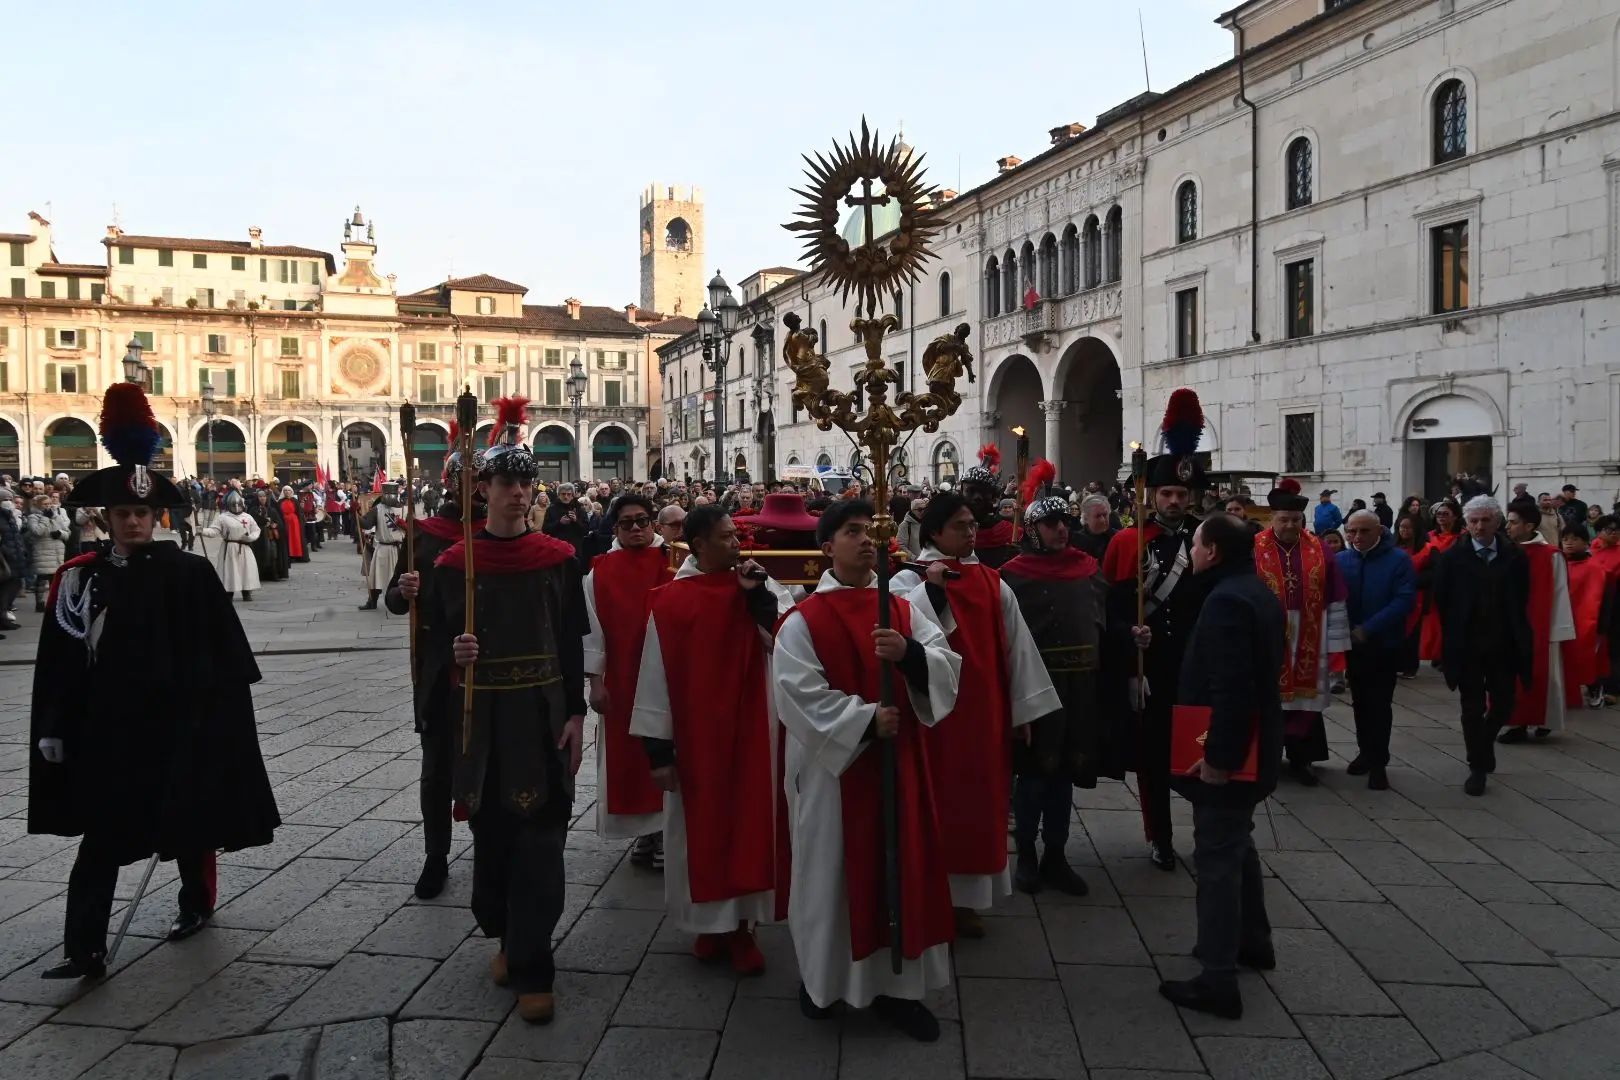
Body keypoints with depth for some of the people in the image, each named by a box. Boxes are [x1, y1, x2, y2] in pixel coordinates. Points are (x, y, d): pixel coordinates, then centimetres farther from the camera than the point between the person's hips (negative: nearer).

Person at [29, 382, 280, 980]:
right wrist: (53, 727, 1)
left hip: (177, 721, -2)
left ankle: (197, 902, 36)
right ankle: (85, 950, 5)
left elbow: (223, 650, -6)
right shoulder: (80, 577, 0)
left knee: (190, 818, 13)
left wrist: (214, 714, -7)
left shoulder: (188, 572, -8)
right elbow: (58, 660, 3)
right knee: (101, 837, 2)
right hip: (107, 726, 2)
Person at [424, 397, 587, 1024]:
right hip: (481, 717, 1)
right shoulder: (453, 563, 0)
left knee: (538, 838, -1)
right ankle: (505, 936, 34)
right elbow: (437, 635, 6)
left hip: (542, 714, -1)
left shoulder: (558, 559, -1)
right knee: (491, 831, 11)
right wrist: (454, 653, -17)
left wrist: (575, 714, -4)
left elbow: (572, 643, 0)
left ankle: (531, 970, 7)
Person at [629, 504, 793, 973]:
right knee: (701, 827, 9)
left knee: (747, 822, 7)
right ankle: (710, 923, 25)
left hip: (749, 731, 2)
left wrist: (758, 596, -18)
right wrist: (658, 748, -9)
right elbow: (656, 676, -6)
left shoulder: (757, 587, 0)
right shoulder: (669, 601, -6)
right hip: (694, 736, -1)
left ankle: (743, 926, 20)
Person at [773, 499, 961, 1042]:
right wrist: (866, 719, -21)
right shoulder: (803, 622, -8)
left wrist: (910, 654, -25)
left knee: (900, 868, 8)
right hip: (831, 765, -3)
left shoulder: (905, 610, 5)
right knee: (832, 871, 8)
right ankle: (823, 975, 29)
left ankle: (895, 983, 22)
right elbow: (801, 696, -16)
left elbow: (948, 668, -5)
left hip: (897, 762, 4)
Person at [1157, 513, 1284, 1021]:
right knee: (1236, 844, 24)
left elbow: (1231, 688, -29)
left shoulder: (1225, 600, -22)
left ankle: (1218, 979, 3)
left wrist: (1218, 755, -25)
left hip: (1226, 754, -10)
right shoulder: (1259, 593, 11)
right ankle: (1253, 940, 39)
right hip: (1253, 746, 10)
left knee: (1216, 856, -4)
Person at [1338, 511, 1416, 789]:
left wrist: (1368, 629, -20)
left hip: (1385, 643, -4)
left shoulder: (1399, 559, -10)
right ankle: (1366, 752, 27)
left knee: (1380, 703, 0)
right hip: (1353, 644, 4)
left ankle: (1379, 761, 8)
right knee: (1360, 701, 13)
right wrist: (1346, 631, -14)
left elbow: (1406, 600, -18)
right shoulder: (1340, 560, 1)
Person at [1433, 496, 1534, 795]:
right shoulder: (1451, 558, -4)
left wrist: (1519, 640, -1)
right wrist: (1452, 638, -2)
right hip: (1467, 646, -2)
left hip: (1504, 645, 2)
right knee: (1473, 709, 3)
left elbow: (1521, 603, 3)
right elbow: (1442, 603, -2)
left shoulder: (1515, 557, 1)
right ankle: (1478, 767, 14)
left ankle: (1483, 744, 38)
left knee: (1503, 705, 9)